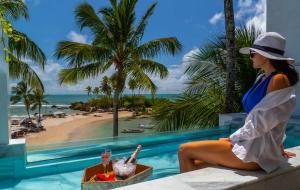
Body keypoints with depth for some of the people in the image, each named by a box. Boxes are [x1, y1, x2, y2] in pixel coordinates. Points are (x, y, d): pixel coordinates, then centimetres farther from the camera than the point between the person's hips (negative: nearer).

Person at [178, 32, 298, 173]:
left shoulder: (279, 80, -16)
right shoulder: (262, 79, 13)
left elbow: (260, 124, -20)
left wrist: (231, 138, -7)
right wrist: (278, 149, 27)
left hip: (257, 152, -9)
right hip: (251, 144, 9)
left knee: (184, 150, -10)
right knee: (194, 165, 8)